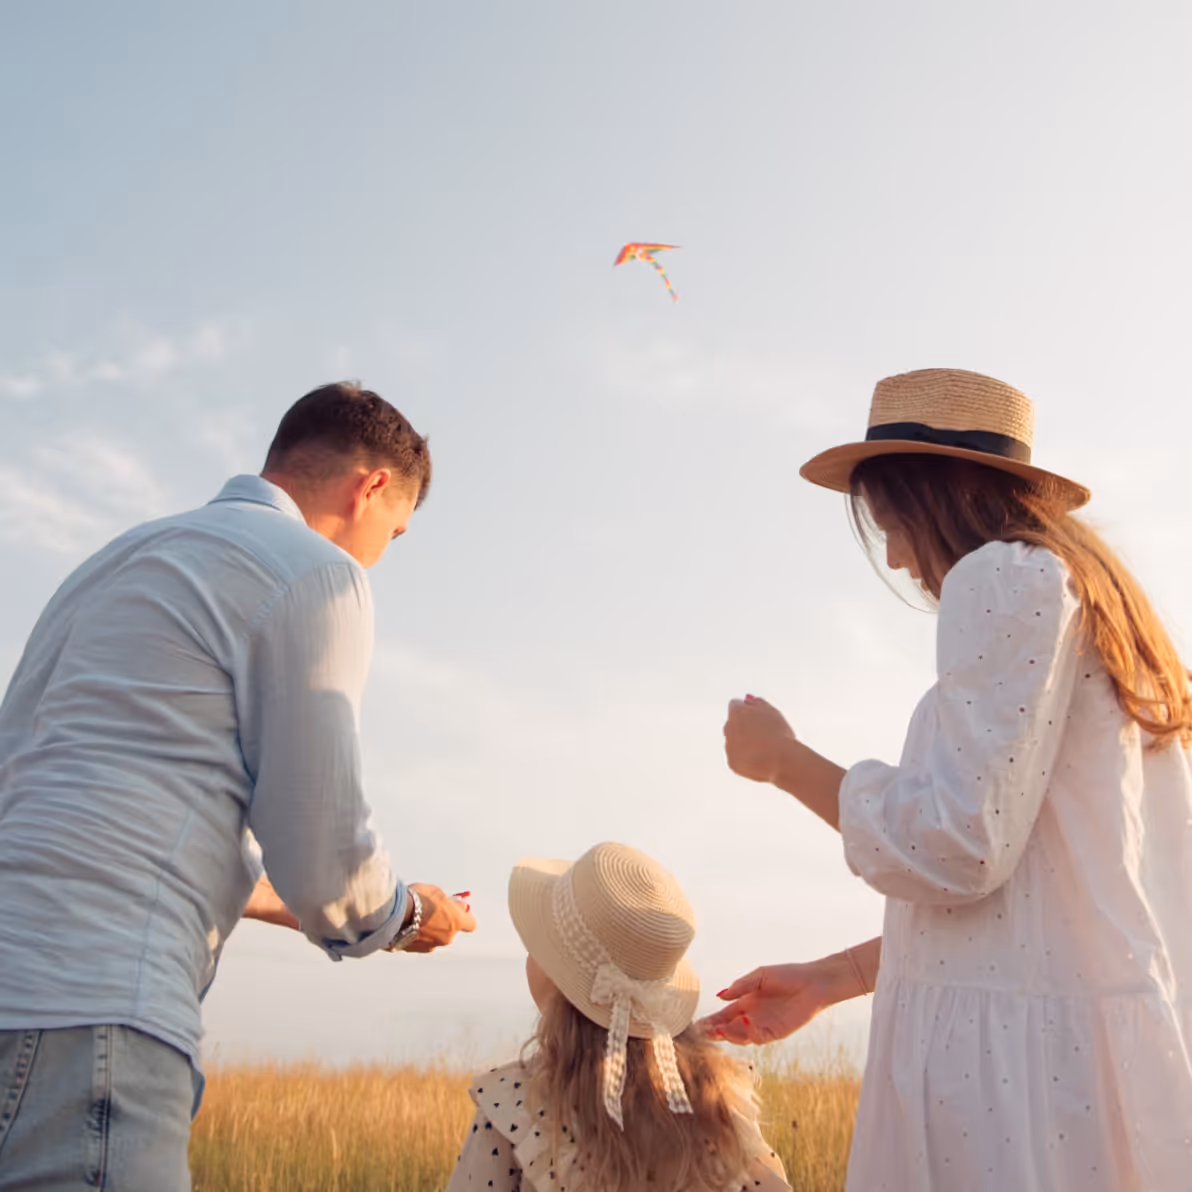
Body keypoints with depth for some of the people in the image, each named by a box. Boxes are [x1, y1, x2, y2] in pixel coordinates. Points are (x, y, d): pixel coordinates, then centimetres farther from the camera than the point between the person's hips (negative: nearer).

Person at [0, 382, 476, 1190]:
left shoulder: (118, 562, 27)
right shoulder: (317, 571, -1)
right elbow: (322, 854, -4)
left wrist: (265, 899, 40)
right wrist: (405, 916, 19)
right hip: (89, 1009, -10)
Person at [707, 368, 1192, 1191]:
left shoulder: (1006, 577, -9)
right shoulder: (1096, 599, 19)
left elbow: (953, 848, -18)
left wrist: (785, 760, -2)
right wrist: (829, 981, 22)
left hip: (1028, 1061, -9)